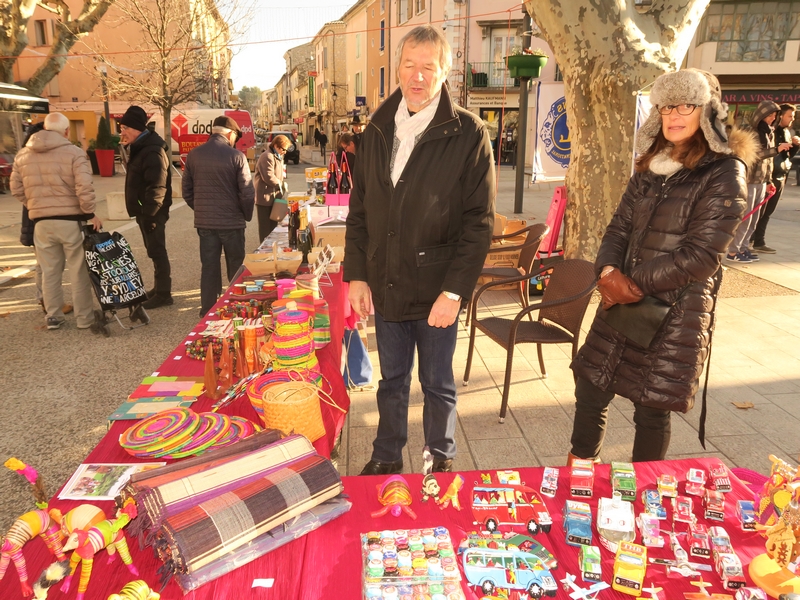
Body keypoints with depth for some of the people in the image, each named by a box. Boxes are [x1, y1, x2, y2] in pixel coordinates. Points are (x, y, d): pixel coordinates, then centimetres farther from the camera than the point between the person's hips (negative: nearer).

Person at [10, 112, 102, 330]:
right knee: (79, 271, 5)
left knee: (49, 272, 14)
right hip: (71, 220, -4)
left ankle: (53, 317, 21)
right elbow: (84, 188, -17)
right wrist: (90, 214, -9)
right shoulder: (74, 153, -8)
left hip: (41, 222, 4)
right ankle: (84, 318, 11)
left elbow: (16, 189, 11)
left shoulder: (22, 155, 8)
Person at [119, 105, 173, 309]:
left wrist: (149, 214, -24)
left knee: (157, 251, -5)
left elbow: (157, 187, -24)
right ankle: (159, 289, 27)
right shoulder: (140, 147, 15)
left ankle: (163, 294, 1)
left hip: (152, 212, -10)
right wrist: (143, 212, 19)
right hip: (145, 210, 10)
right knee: (154, 250, 16)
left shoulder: (152, 151, -18)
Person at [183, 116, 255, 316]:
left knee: (208, 266, 11)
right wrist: (247, 215, 5)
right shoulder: (236, 156, -12)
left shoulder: (194, 155, 2)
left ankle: (208, 309, 17)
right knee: (236, 266, 12)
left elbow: (187, 190, 7)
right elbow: (247, 192, -11)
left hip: (204, 221, 4)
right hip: (231, 221, -3)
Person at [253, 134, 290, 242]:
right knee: (265, 229, -2)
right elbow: (268, 177, -25)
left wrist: (283, 184, 5)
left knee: (273, 226, 17)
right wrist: (281, 184, -12)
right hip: (265, 198, -10)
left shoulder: (278, 157, 17)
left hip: (274, 197, 10)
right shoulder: (267, 157, -17)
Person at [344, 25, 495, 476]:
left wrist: (454, 290, -16)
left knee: (438, 385, 13)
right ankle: (387, 458, 37)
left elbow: (480, 221, -11)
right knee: (392, 382, 19)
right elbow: (360, 210, 9)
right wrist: (357, 274, 3)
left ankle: (441, 462, 34)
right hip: (385, 286, 4)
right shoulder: (378, 130, 6)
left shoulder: (468, 133, -8)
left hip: (437, 290, -4)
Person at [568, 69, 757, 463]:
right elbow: (619, 227, 9)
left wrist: (634, 283, -14)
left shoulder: (725, 173, -9)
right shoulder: (650, 167, 11)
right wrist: (608, 271, -10)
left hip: (676, 315, -6)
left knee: (652, 409, 5)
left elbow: (700, 255, -15)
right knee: (590, 388, 10)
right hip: (625, 302, 6)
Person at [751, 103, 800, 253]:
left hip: (782, 176, 9)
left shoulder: (787, 132, 17)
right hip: (770, 175, -9)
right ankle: (758, 242, 2)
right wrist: (777, 148, -25)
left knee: (768, 211, 11)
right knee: (761, 210, -3)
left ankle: (754, 239, 18)